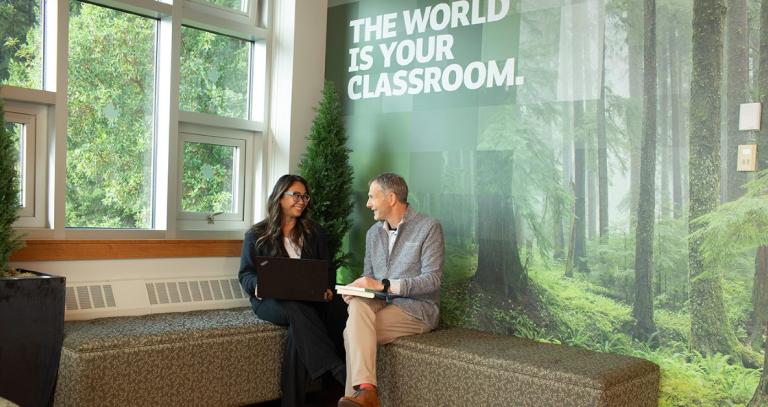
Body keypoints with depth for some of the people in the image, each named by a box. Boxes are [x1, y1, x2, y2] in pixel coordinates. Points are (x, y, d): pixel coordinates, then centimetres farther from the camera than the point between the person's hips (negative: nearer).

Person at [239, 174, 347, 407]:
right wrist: (258, 284, -17)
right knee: (298, 310, -38)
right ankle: (340, 371, -49)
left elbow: (328, 269, 15)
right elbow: (246, 274, 7)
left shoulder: (314, 232, 19)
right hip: (270, 299, -2)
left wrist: (327, 288, -8)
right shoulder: (257, 235, 12)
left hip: (309, 299, 3)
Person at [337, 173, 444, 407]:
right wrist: (355, 290, -7)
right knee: (358, 305, -29)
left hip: (416, 309, -5)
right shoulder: (373, 232, 15)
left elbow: (433, 279, -15)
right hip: (381, 303, 6)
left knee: (353, 332, -27)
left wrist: (383, 285, -21)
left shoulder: (428, 227, -6)